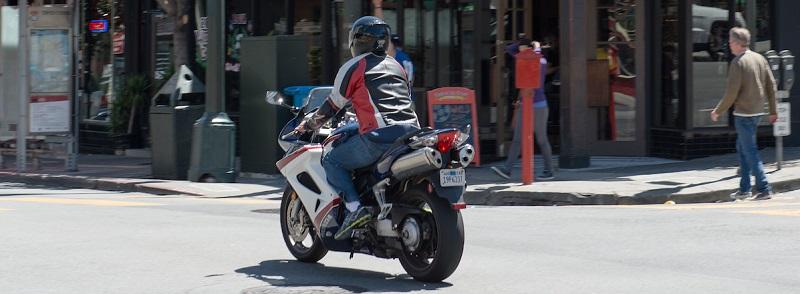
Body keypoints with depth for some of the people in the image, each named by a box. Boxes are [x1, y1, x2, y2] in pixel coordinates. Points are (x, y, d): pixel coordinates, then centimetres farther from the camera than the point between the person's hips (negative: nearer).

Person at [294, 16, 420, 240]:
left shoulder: (354, 67, 4)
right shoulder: (396, 65, 25)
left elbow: (333, 105, 8)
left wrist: (308, 125, 25)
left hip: (380, 135, -7)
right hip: (411, 131, 7)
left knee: (331, 161, 6)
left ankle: (354, 208, -14)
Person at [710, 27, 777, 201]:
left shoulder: (738, 62, -14)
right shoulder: (760, 59, 9)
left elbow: (732, 92, -17)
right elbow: (771, 85, 10)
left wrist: (718, 111, -6)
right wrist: (773, 111, 17)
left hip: (743, 113, -8)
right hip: (758, 111, 8)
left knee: (750, 151, -3)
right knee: (742, 148, 18)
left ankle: (764, 189, -5)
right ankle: (744, 189, 19)